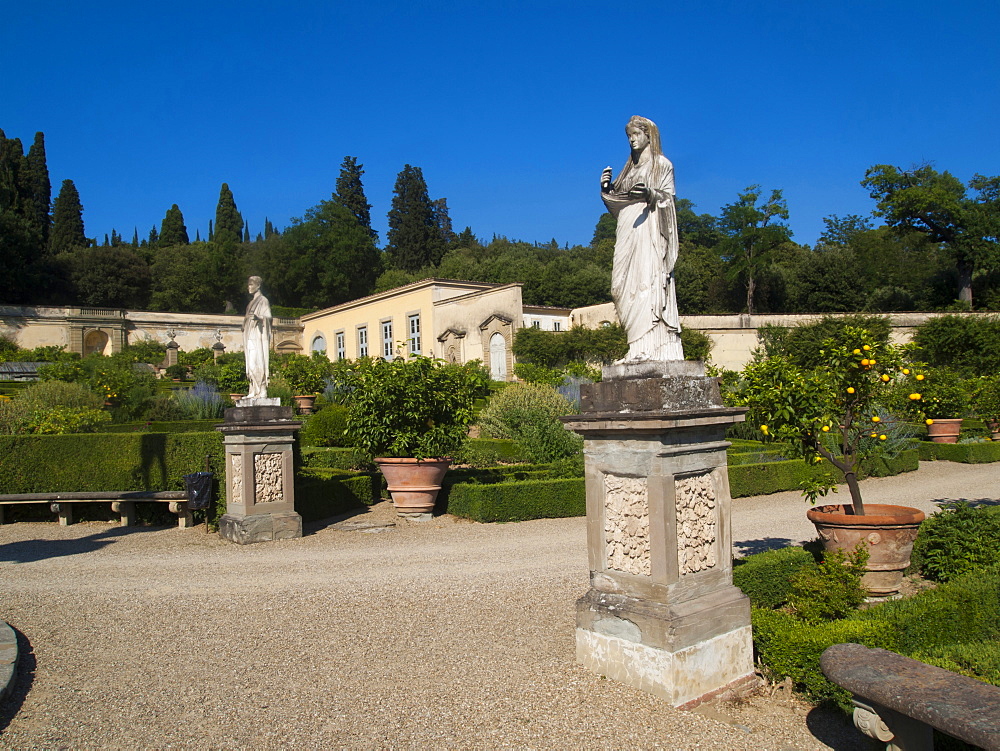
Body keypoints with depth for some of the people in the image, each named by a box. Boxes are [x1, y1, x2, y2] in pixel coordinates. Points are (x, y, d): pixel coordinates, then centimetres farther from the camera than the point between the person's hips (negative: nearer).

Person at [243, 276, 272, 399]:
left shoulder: (263, 301, -3)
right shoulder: (251, 303, 22)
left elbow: (268, 317, -15)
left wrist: (258, 318, -33)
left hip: (258, 337, -8)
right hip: (250, 338, 8)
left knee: (258, 364, -13)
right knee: (251, 365, 4)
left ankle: (262, 391, -14)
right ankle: (254, 391, 4)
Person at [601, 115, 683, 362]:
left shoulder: (662, 164, 5)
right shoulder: (629, 168, 24)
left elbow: (668, 198, -5)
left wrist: (649, 193, -24)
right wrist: (607, 188, 2)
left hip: (649, 230, -7)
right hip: (628, 232, 7)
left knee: (646, 283, -16)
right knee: (628, 286, -2)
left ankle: (648, 349, -22)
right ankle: (638, 349, -5)